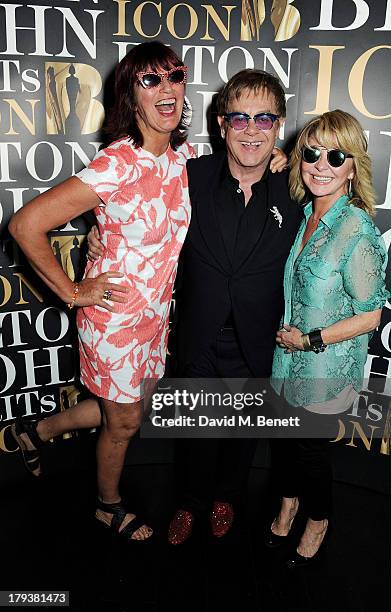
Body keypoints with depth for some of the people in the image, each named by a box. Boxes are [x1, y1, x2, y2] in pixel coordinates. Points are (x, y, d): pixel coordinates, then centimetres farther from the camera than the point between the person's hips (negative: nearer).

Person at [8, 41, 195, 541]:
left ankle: (38, 430, 48)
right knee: (124, 421, 14)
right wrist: (72, 292, -17)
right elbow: (25, 225, -25)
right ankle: (108, 505, 45)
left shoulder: (184, 155, -2)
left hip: (157, 312, 7)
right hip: (116, 314, -7)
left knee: (128, 407, 24)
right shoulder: (117, 165, -24)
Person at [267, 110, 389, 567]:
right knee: (286, 438, 22)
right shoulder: (302, 214, -2)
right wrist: (288, 336, 0)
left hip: (326, 369, -6)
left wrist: (310, 340, -16)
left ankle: (318, 522, 44)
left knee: (310, 446, 14)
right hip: (289, 358, 6)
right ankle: (288, 504, 50)